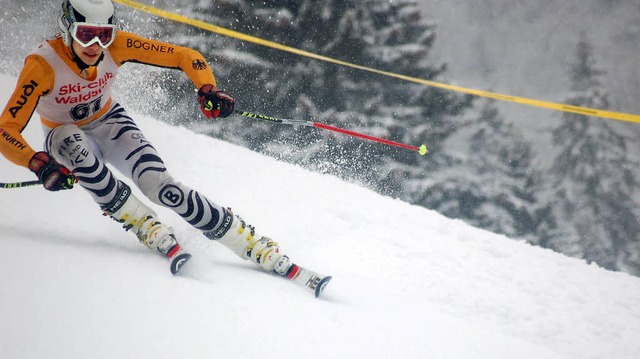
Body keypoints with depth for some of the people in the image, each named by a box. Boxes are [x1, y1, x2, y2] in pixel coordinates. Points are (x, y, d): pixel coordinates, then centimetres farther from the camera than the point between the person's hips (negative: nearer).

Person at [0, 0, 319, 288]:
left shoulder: (117, 46, -24)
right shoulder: (43, 65, -32)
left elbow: (185, 56, -17)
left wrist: (208, 90, -37)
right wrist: (39, 164, -53)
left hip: (109, 123, 1)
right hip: (65, 136, -1)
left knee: (161, 186, -24)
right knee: (73, 144, -39)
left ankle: (264, 251, -21)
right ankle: (151, 231, -27)